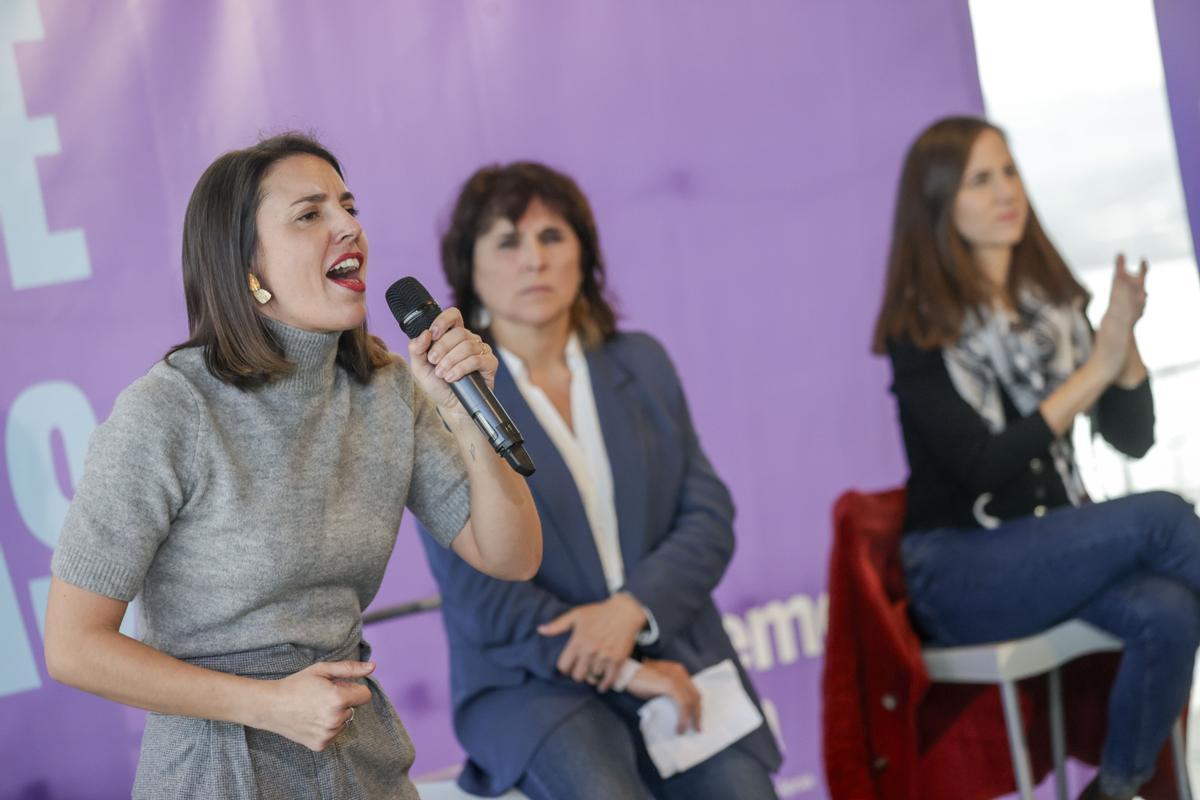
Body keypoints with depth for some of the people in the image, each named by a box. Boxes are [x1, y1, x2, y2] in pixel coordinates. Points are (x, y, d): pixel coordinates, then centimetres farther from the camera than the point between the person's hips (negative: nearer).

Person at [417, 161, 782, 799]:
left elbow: (709, 517, 7)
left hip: (680, 663, 4)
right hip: (532, 682, -4)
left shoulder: (642, 364, 13)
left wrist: (632, 609, -13)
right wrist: (624, 672, -12)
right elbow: (476, 592, -8)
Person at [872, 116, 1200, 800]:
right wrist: (1095, 370, -20)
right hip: (960, 573, -5)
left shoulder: (1054, 302, 8)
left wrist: (1125, 337, -13)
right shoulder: (921, 329, -7)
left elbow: (1133, 438, 5)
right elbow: (984, 468, -17)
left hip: (1055, 546, 5)